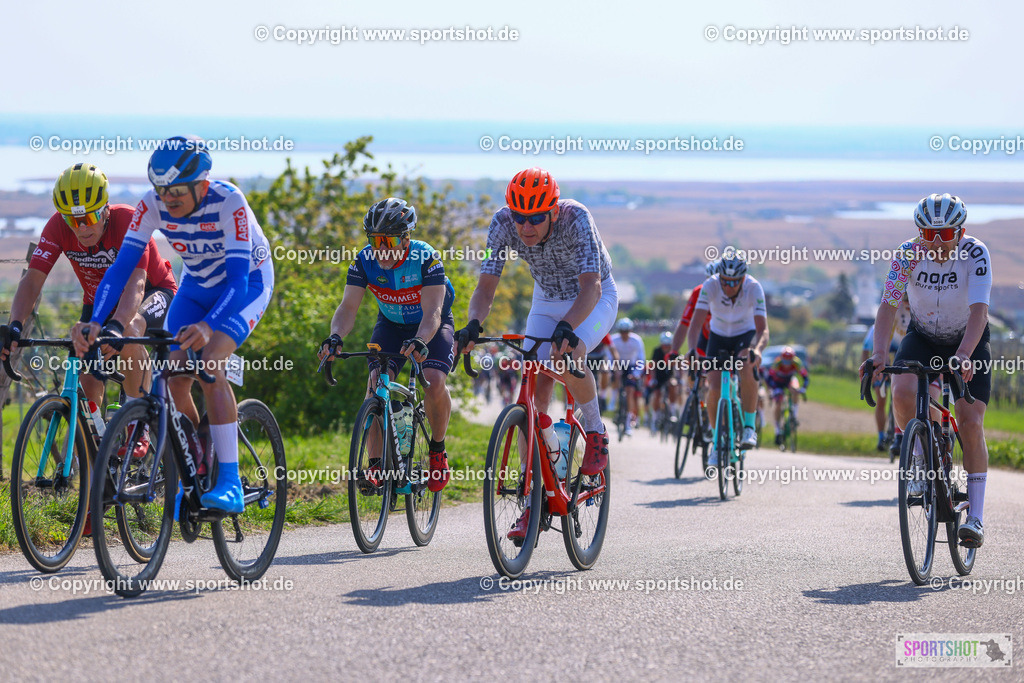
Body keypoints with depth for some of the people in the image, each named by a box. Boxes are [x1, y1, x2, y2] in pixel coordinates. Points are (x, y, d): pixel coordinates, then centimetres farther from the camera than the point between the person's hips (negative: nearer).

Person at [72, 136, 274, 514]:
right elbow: (121, 265, -24)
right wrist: (95, 322, -40)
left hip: (248, 281, -5)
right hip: (197, 284, 5)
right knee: (175, 380, -11)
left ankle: (230, 484, -28)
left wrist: (208, 327, -58)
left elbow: (238, 279, -41)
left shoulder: (228, 202, -34)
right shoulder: (154, 205, -22)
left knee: (209, 366, -27)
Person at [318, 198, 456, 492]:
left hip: (431, 326, -3)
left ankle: (438, 450, -1)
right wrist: (335, 337, -46)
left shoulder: (426, 258, -30)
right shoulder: (364, 261, -20)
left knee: (435, 382, -26)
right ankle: (375, 464, -19)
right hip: (391, 325, 3)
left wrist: (420, 341, -59)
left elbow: (432, 312, -38)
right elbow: (349, 306, -25)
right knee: (376, 382, -22)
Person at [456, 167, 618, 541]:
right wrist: (473, 324, -44)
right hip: (546, 301, 4)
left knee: (566, 358, -34)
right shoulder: (503, 223, -23)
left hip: (594, 300, -4)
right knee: (535, 393, -10)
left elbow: (591, 287, -42)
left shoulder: (575, 218, -34)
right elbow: (485, 287, -23)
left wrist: (567, 327, -59)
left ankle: (596, 433, -6)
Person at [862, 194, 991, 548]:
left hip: (969, 341, -1)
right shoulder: (909, 254, -22)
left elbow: (979, 310, -37)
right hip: (922, 337, 1)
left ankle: (976, 516, -6)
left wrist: (963, 355, -53)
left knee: (971, 423, -13)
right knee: (903, 394, -28)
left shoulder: (975, 254, -27)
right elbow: (888, 306, -27)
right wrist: (879, 353, -42)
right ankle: (919, 457, 0)